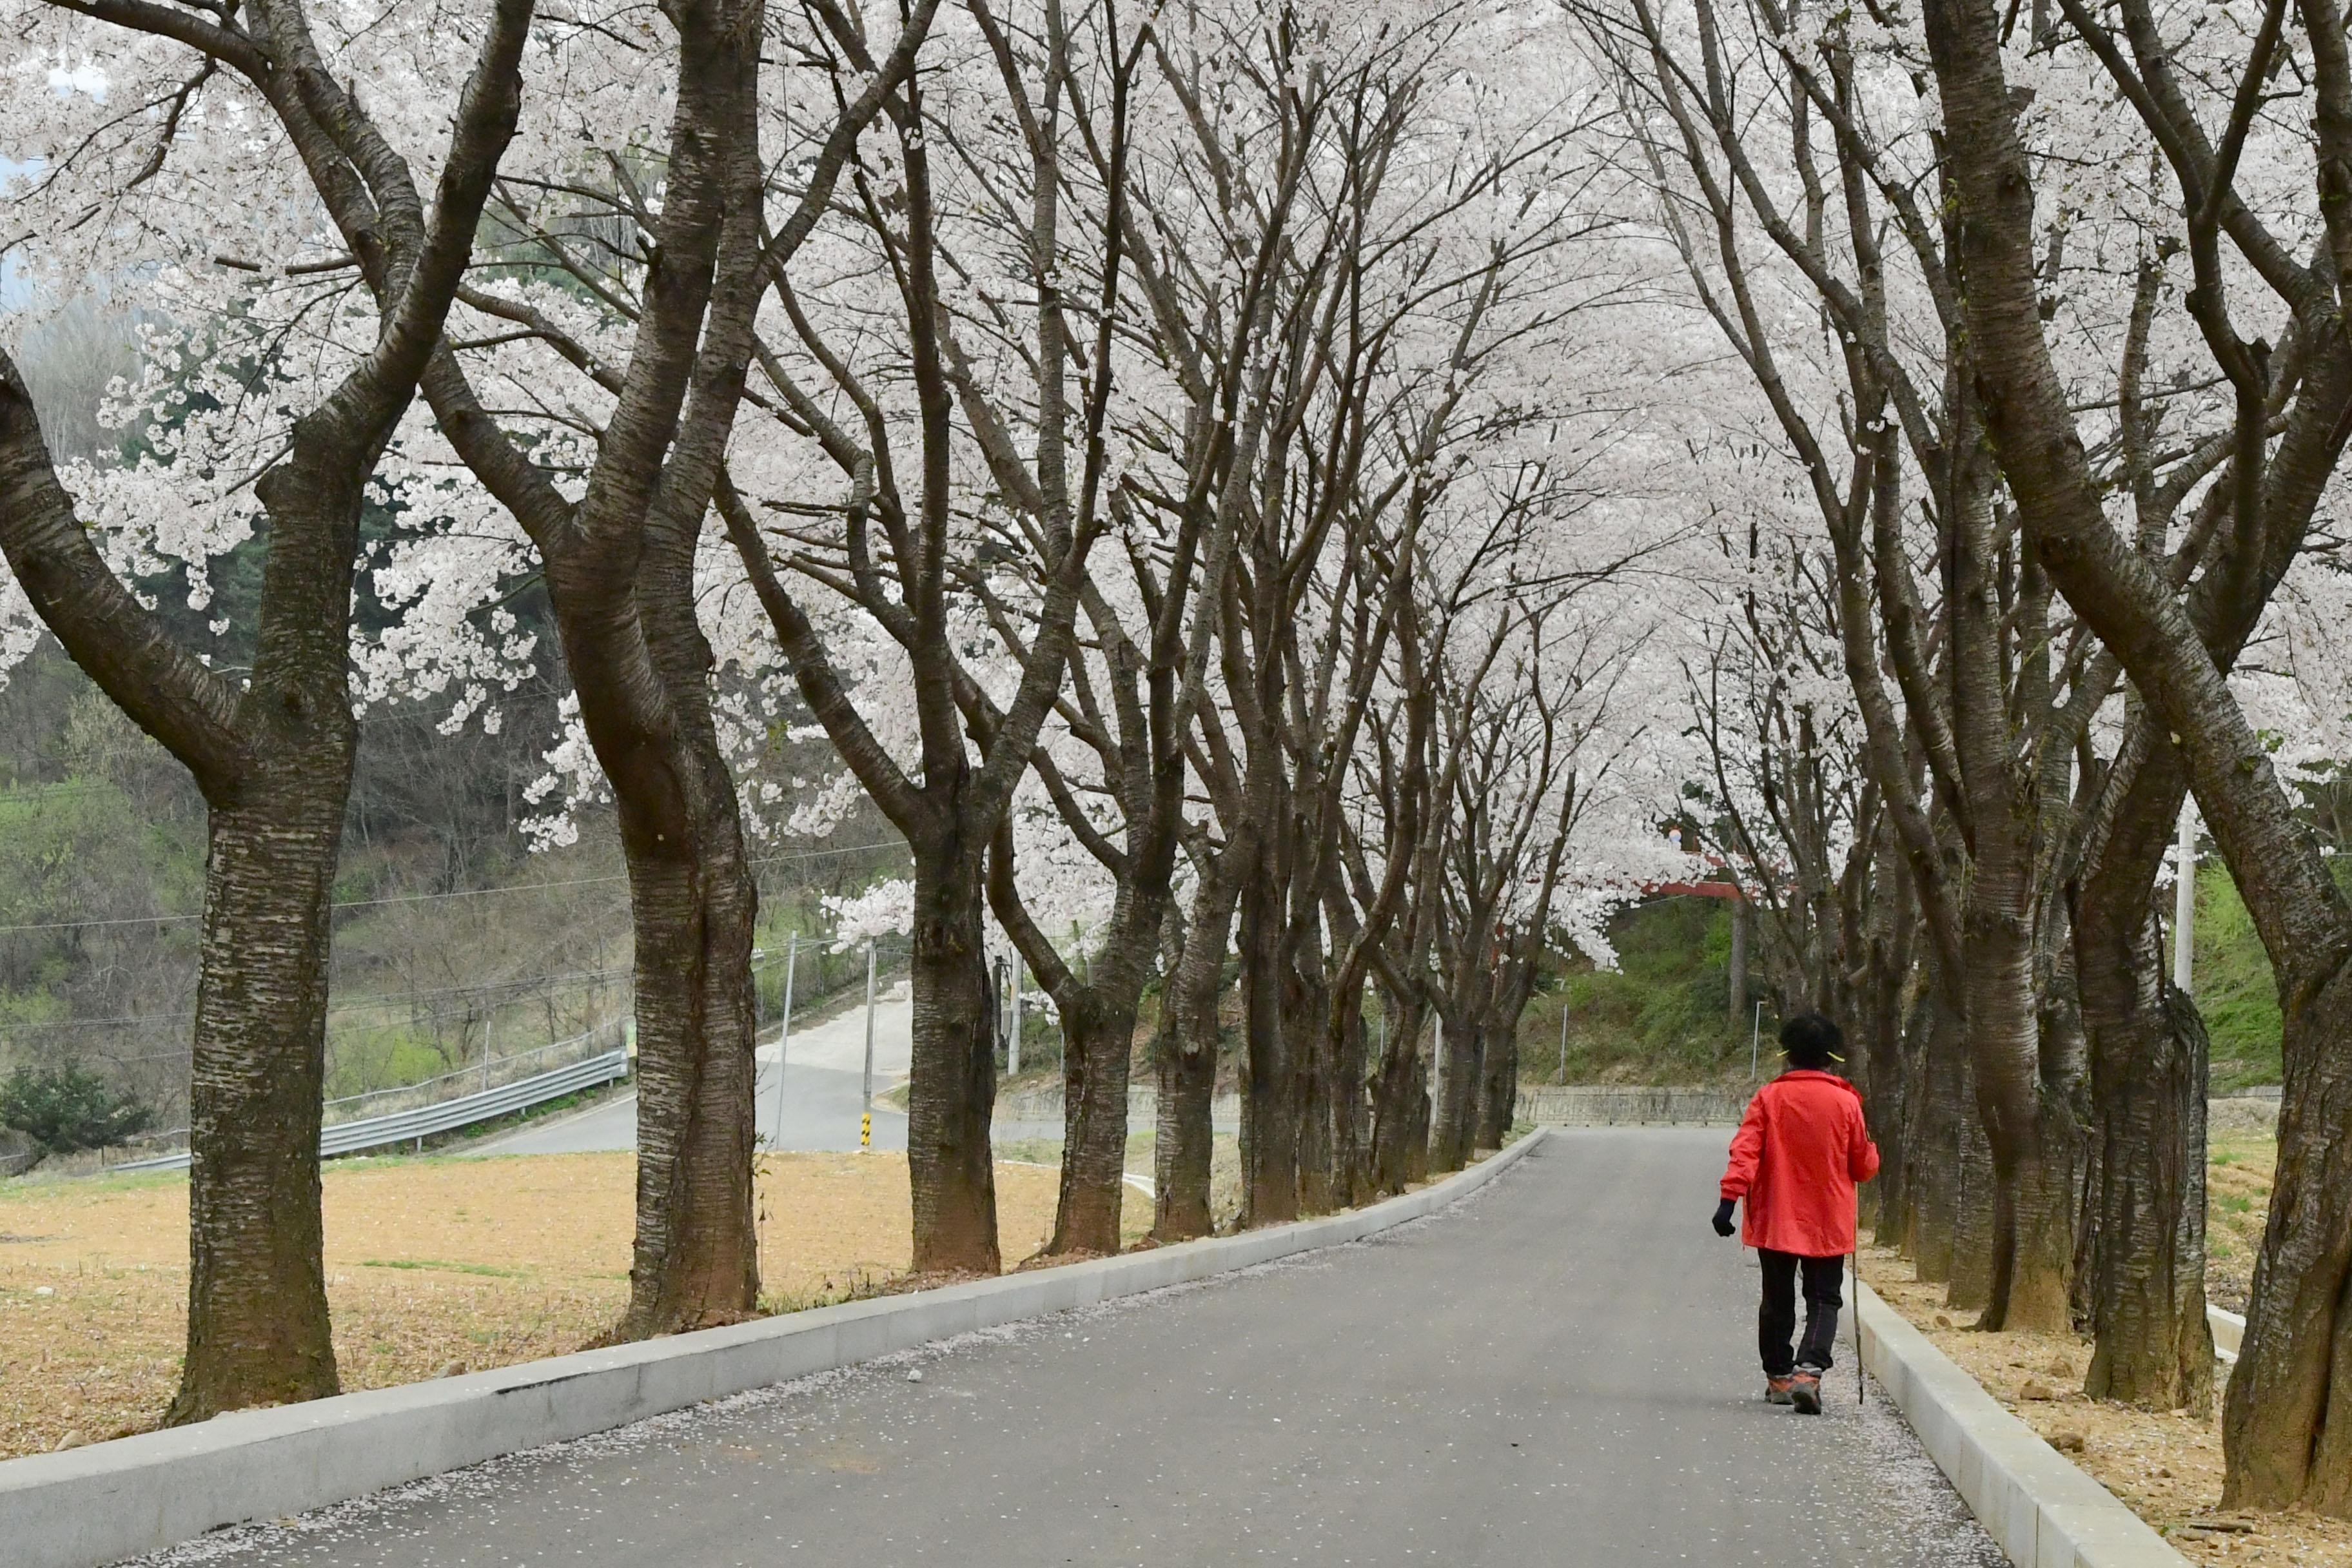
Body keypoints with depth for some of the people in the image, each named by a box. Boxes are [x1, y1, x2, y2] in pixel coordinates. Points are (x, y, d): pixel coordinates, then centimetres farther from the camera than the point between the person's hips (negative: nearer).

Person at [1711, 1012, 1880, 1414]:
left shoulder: (1769, 1098, -3)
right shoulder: (1846, 1102, -4)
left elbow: (1745, 1150, -13)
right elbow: (1864, 1168, 4)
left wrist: (1730, 1198, -16)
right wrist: (1870, 1148, 25)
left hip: (1775, 1220, 1)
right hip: (1828, 1224, -1)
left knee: (1777, 1301, 14)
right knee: (1824, 1300, 4)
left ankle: (1779, 1377, 19)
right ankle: (1809, 1370, -18)